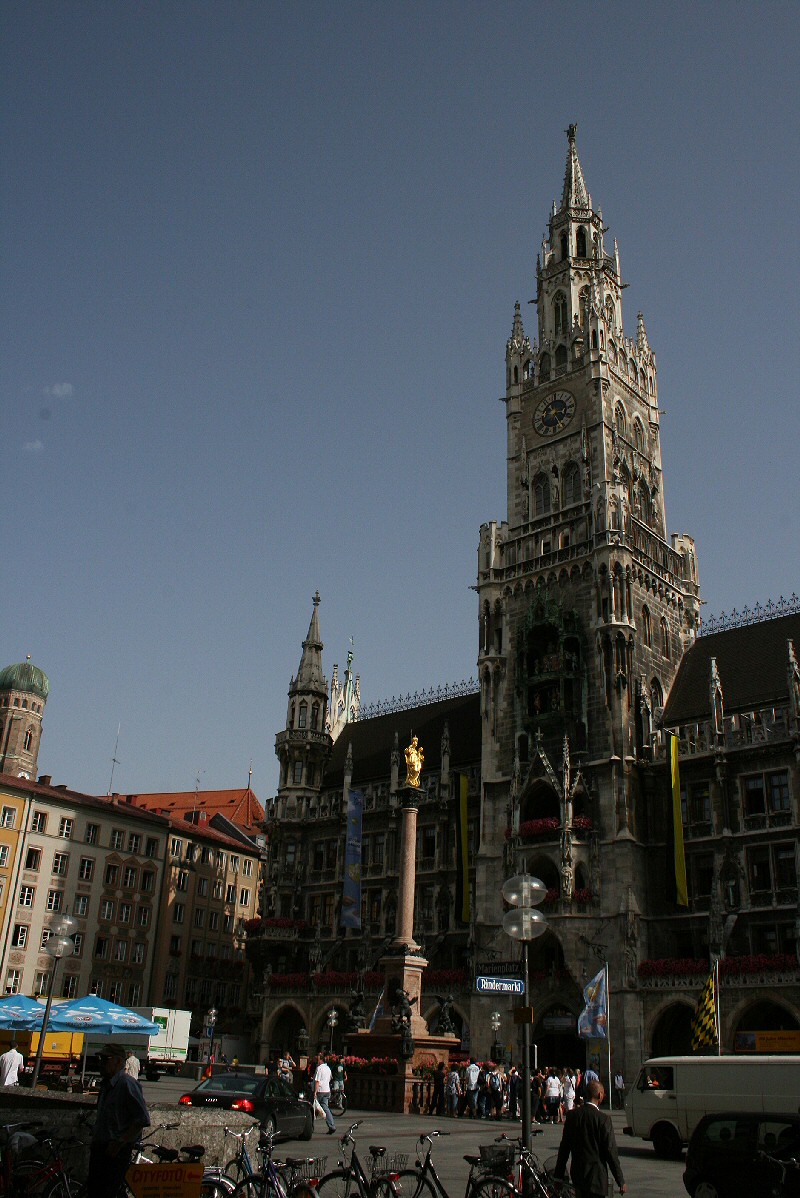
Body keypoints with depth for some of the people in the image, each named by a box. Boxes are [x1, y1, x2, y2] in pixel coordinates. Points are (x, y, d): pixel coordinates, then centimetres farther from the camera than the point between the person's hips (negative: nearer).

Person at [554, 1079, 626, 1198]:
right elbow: (611, 1151, -12)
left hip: (576, 1174, 6)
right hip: (596, 1176, -6)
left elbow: (564, 1146, 6)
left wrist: (559, 1174, 14)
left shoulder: (572, 1115, 1)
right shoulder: (603, 1119, -15)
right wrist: (621, 1181, -4)